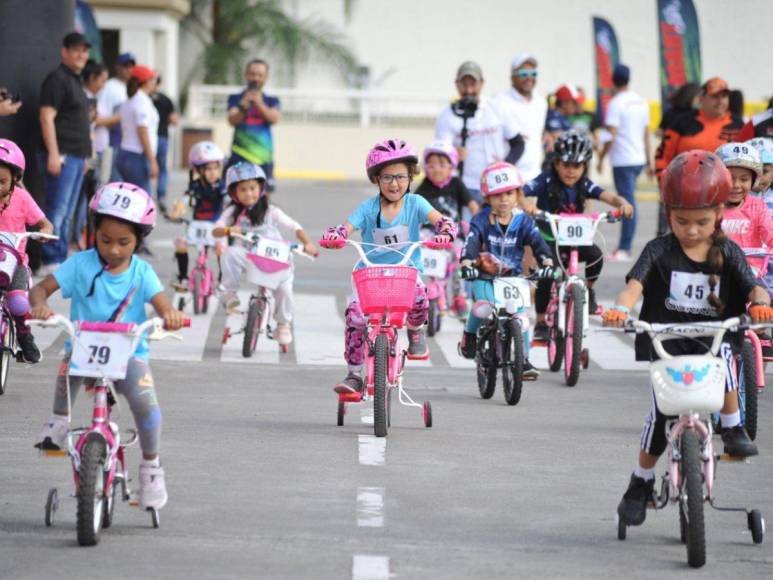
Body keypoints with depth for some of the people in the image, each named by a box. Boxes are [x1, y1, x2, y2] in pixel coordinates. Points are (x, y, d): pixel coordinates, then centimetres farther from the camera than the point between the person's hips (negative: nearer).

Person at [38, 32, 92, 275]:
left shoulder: (75, 81, 20)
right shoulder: (57, 79, -9)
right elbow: (47, 117, -17)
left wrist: (84, 155, 25)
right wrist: (53, 154, -23)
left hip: (76, 155, 10)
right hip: (62, 155, -10)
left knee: (66, 214, 11)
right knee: (57, 211, -11)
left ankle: (60, 260, 14)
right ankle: (50, 261, -11)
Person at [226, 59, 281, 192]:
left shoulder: (271, 101, 11)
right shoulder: (236, 99, 7)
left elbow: (274, 119, -8)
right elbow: (232, 120, -10)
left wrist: (260, 104, -25)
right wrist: (244, 106, -30)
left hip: (263, 157, 2)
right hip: (239, 157, -2)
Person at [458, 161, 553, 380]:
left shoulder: (523, 221, 0)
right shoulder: (481, 220, -6)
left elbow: (537, 241, -12)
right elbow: (472, 241, -20)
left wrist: (547, 260, -32)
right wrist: (466, 263, -40)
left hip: (513, 277, 2)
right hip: (484, 277, -2)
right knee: (484, 305, -29)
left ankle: (523, 360, -2)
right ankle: (470, 335, 1)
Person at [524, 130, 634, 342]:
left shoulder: (584, 185, -7)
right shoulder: (546, 181, -17)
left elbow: (608, 196, -19)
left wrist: (623, 203, -42)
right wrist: (525, 205, -53)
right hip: (548, 238, -3)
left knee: (595, 255, -25)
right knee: (547, 276, -23)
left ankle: (588, 292, 5)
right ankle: (541, 324, -7)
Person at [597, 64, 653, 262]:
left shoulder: (616, 103, -11)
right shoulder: (641, 102, 11)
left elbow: (611, 136, -15)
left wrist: (601, 157, -5)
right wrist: (649, 161, 21)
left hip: (622, 160, -7)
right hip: (639, 159, 7)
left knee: (628, 203, -8)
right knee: (629, 202, 11)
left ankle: (625, 248, -8)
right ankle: (624, 246, 12)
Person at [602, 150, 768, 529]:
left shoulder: (727, 254, 3)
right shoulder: (659, 252, -3)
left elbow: (752, 286, -8)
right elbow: (636, 282, -18)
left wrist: (760, 303, -33)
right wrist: (621, 308, -40)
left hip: (712, 337, 1)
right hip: (663, 341, -1)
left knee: (722, 355, -34)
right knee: (661, 412, -8)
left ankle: (733, 430, -14)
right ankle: (641, 482, 14)